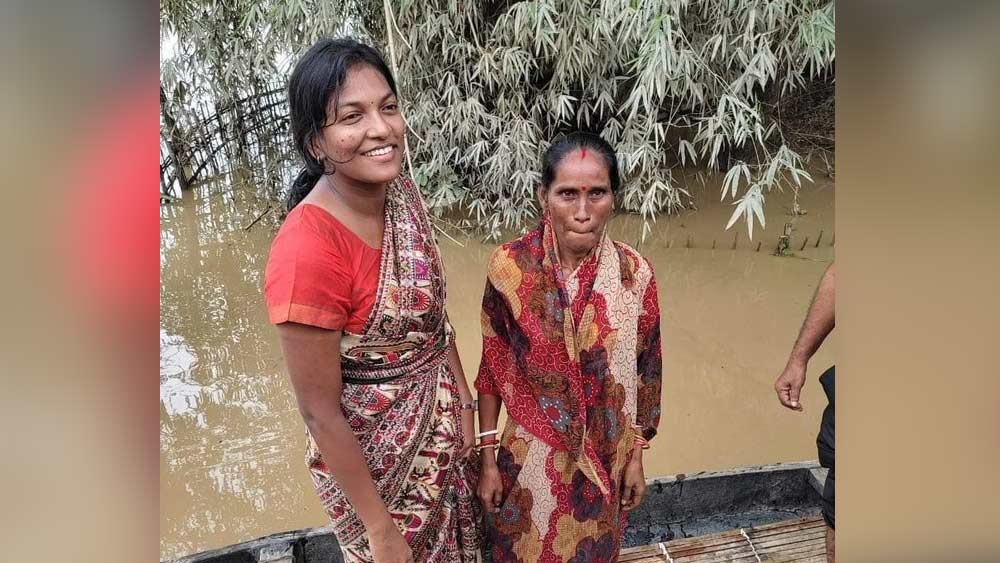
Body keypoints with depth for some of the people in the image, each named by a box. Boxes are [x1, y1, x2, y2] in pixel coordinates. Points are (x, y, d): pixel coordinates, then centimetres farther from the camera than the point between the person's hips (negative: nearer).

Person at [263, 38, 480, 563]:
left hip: (441, 425, 7)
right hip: (371, 454, -6)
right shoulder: (307, 250, -31)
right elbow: (320, 413, -23)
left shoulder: (402, 193, -9)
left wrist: (464, 403, 5)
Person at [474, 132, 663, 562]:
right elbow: (492, 369, -8)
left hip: (603, 458, 1)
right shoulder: (510, 267, -17)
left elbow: (643, 373, -3)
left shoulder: (635, 275, -15)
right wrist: (487, 458, -4)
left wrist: (636, 459, 2)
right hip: (530, 456, 0)